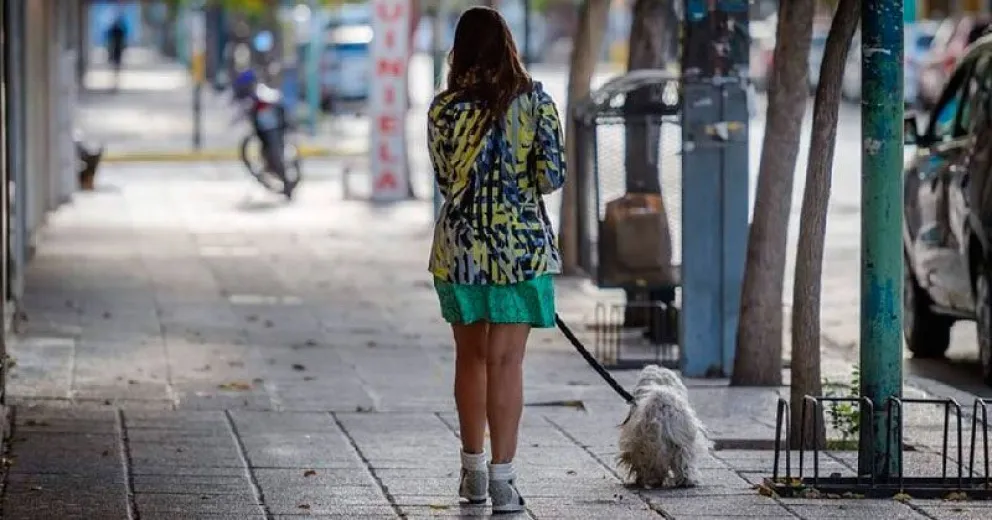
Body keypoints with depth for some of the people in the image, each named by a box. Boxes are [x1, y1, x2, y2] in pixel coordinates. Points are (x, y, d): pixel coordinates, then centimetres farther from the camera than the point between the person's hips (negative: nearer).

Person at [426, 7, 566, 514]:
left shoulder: (444, 108, -3)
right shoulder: (535, 100, -5)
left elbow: (445, 180, 7)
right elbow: (552, 176, -7)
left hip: (460, 244, 2)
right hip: (521, 243, -1)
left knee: (470, 356, 15)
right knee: (506, 361, -2)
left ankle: (474, 471, 24)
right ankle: (501, 479, -6)